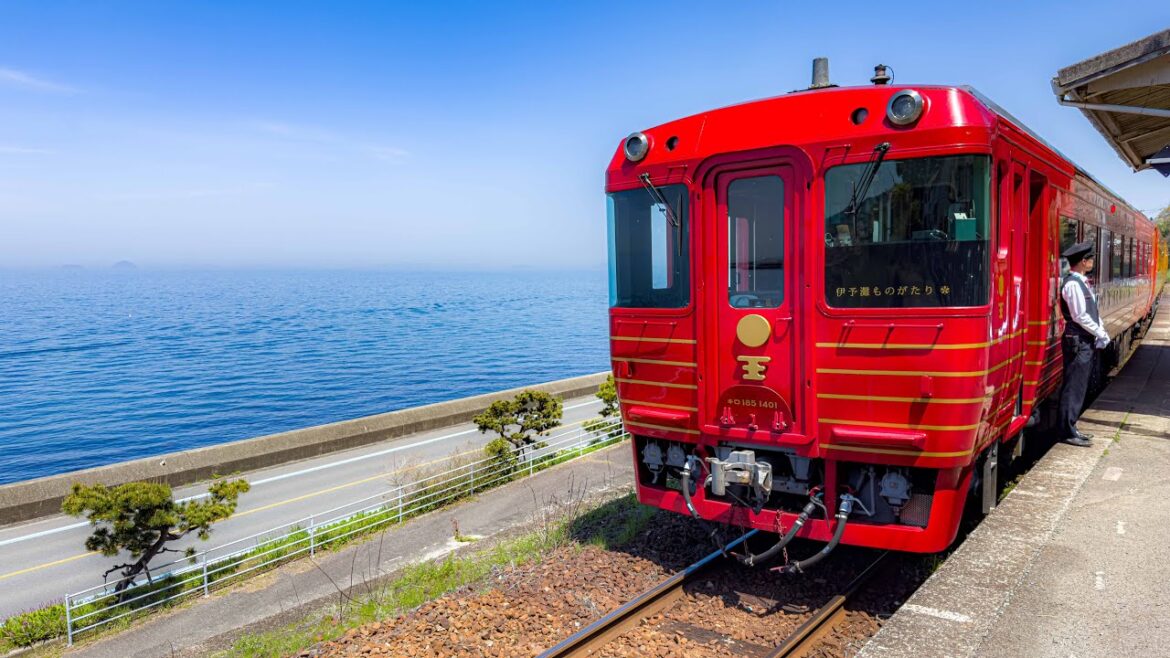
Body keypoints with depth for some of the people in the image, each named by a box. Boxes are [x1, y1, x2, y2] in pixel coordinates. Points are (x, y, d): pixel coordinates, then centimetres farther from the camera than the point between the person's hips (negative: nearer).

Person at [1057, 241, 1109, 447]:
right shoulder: (1072, 284, -16)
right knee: (1074, 387, -5)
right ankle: (1067, 432, 0)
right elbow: (1080, 316, -19)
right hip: (1077, 342, -10)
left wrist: (1100, 334, 4)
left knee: (1078, 387, 13)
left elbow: (1093, 313, 16)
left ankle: (1070, 428, 21)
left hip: (1086, 341, 10)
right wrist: (1101, 334, -9)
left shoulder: (1082, 282, 14)